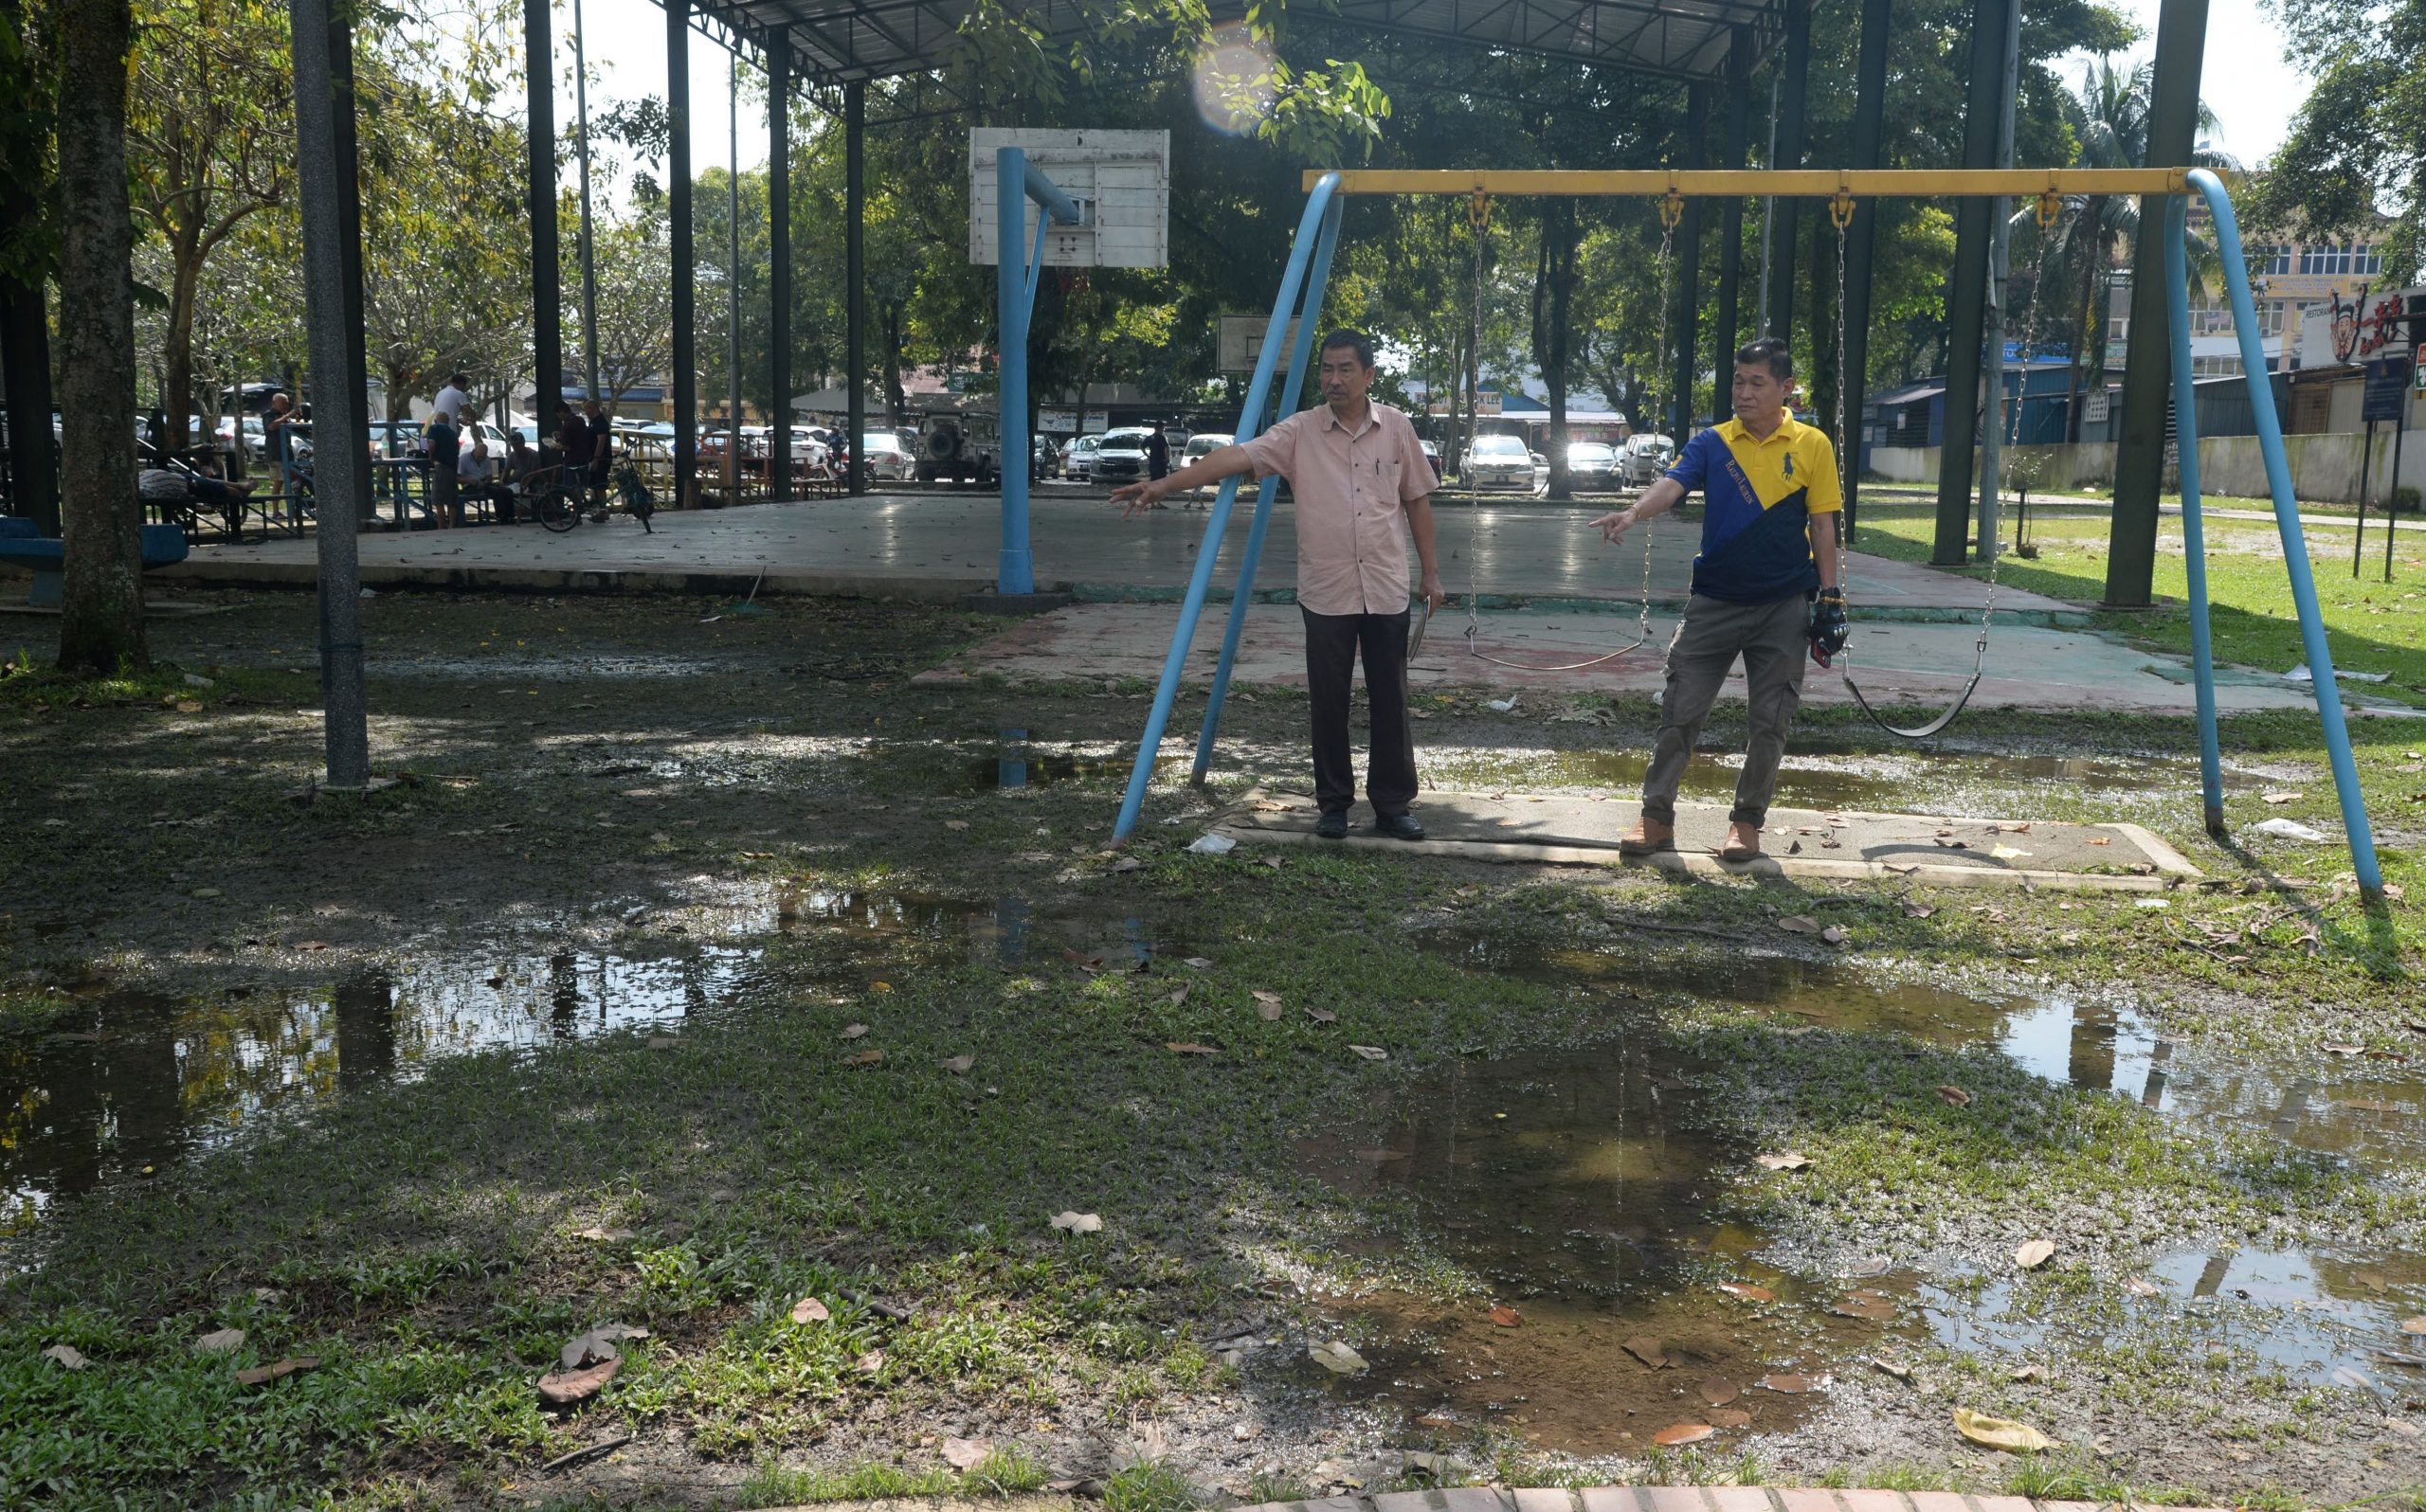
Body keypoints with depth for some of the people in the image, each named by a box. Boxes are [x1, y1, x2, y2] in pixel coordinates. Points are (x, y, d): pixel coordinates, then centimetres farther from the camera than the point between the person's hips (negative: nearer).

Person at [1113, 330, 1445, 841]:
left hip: (1386, 591, 1)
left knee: (1390, 701, 6)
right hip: (1327, 593, -1)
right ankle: (1333, 804, 18)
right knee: (1329, 703, 6)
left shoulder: (1396, 428, 3)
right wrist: (1163, 484, -25)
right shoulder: (1300, 431, -3)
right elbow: (1235, 457, -14)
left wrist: (1431, 572, 9)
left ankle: (1393, 805, 16)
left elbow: (1417, 500, 11)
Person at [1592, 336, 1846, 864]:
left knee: (1770, 720, 5)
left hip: (1784, 605, 0)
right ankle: (1657, 816, 8)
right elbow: (1673, 484, -18)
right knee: (1680, 709, -1)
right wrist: (1633, 513, -39)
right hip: (1714, 601, 1)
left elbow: (1822, 526, 2)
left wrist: (1829, 598, -2)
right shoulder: (1713, 443, 0)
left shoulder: (1812, 446, -1)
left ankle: (1747, 821, 19)